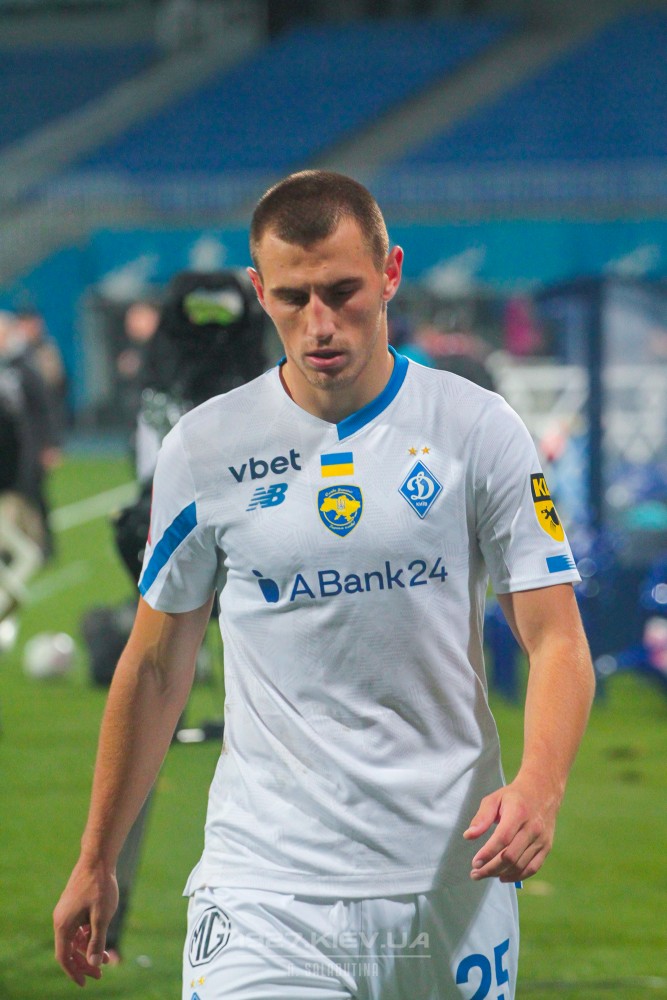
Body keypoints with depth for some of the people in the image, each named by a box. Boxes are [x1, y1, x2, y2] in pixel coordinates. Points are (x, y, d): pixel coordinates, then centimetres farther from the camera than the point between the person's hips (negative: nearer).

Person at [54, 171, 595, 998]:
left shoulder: (479, 430, 0)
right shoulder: (204, 449, 2)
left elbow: (555, 638, -2)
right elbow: (156, 665, 11)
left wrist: (539, 785, -22)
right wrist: (95, 863, 13)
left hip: (449, 874, 0)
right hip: (265, 889, 0)